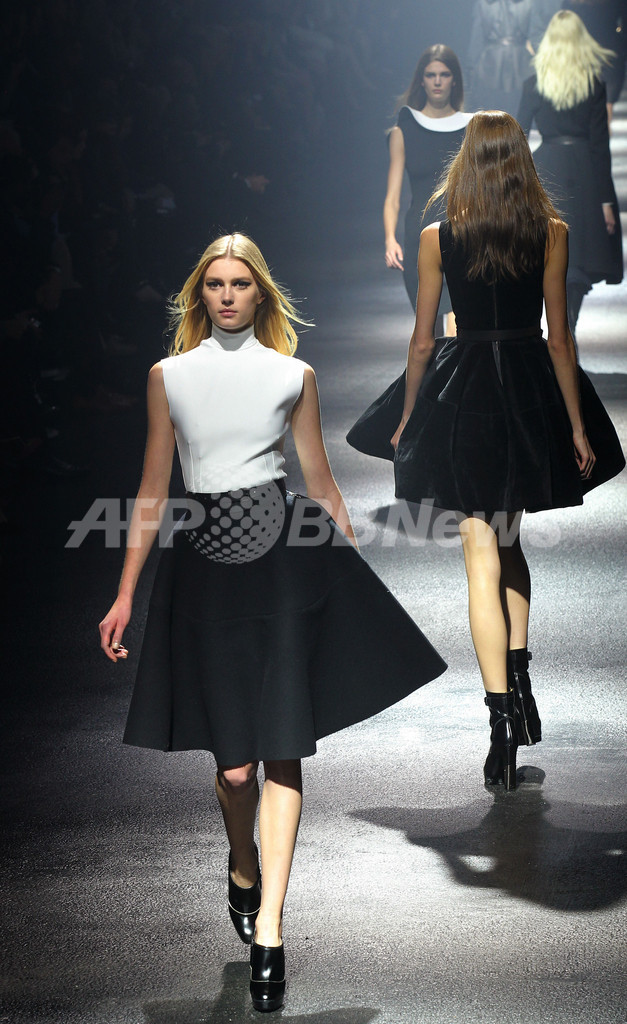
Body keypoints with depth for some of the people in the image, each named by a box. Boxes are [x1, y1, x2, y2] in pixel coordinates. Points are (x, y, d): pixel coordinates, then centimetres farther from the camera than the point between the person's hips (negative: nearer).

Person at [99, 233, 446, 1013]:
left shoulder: (294, 376, 9)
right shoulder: (168, 376, 10)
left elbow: (320, 481, 14)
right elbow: (153, 489, 12)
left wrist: (362, 574, 13)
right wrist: (125, 594, 9)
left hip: (284, 558, -1)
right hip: (203, 563, 1)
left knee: (281, 751, -9)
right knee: (234, 761, 2)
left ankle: (267, 929, -11)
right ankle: (242, 870, 33)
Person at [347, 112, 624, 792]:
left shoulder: (438, 238, -3)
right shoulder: (552, 233, -3)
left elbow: (422, 341, 1)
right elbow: (560, 337, -2)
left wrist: (406, 419, 12)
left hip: (463, 396, -1)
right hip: (531, 390, 2)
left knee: (482, 554, 0)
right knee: (508, 538, 24)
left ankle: (502, 719, -7)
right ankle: (519, 678, 19)